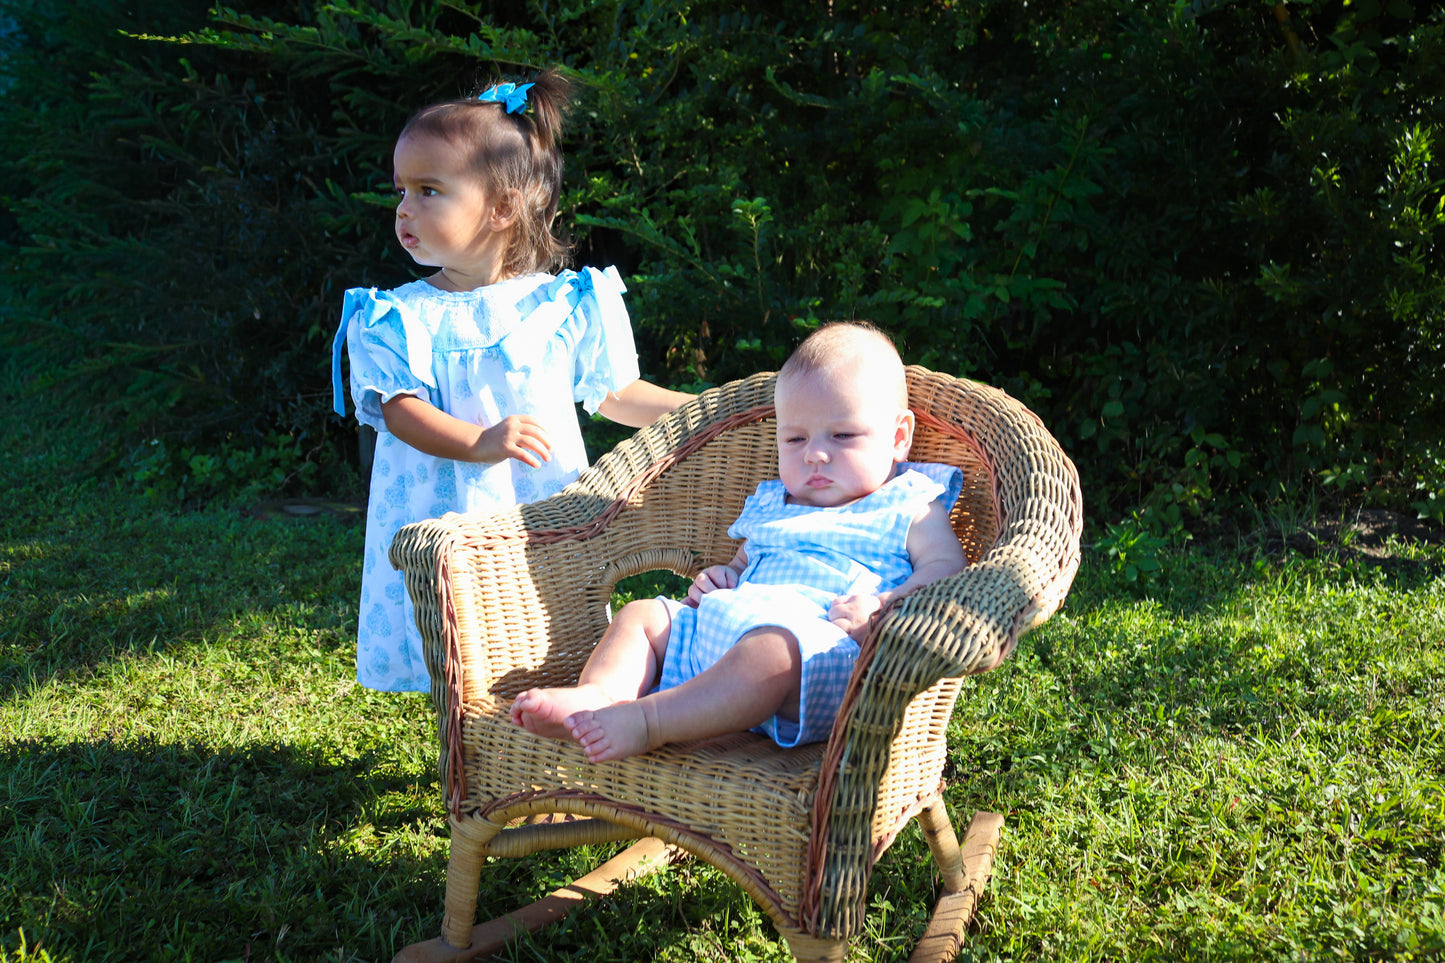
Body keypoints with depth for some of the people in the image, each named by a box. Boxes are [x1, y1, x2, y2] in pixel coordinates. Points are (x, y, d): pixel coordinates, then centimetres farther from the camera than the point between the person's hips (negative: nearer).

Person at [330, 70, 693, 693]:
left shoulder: (566, 305, 2)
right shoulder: (398, 319, 0)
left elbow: (615, 395, 12)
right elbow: (401, 411, -11)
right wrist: (479, 444, -29)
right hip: (445, 528, 0)